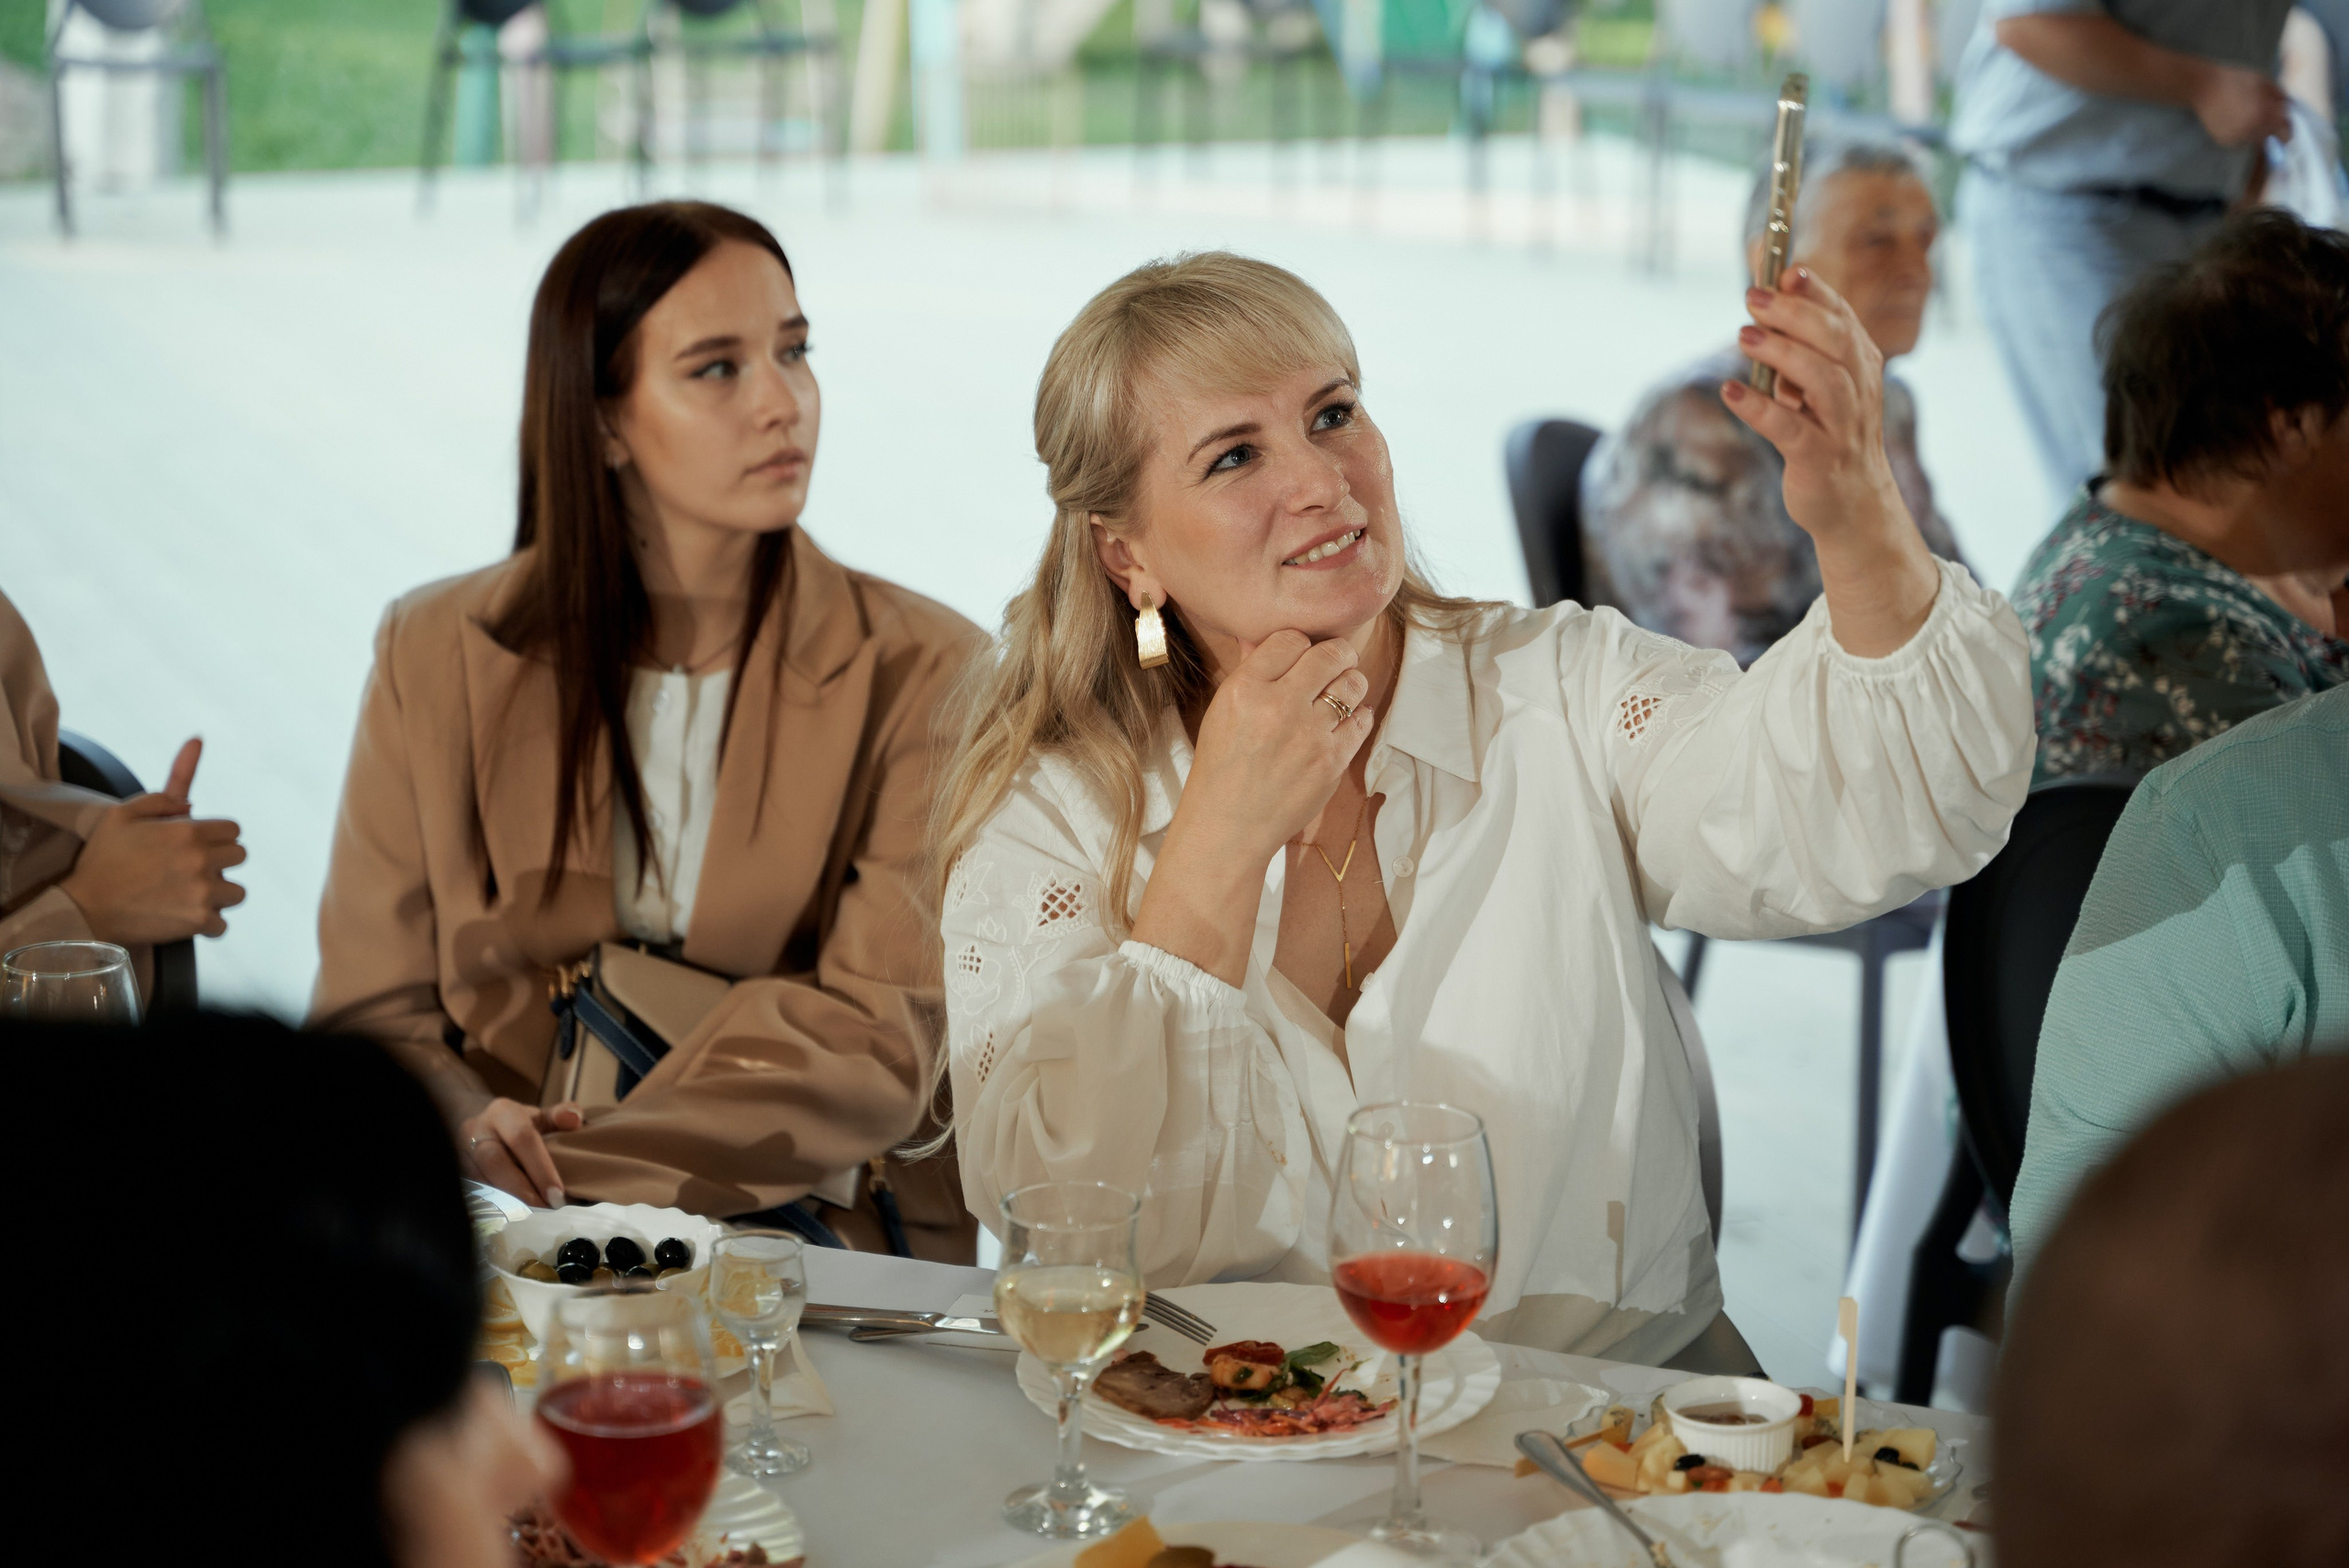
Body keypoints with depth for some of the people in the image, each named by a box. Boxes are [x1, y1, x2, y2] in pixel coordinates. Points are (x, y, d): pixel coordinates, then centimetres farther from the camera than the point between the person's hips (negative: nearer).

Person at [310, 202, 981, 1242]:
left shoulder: (922, 674, 2)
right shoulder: (438, 656, 8)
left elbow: (884, 1041, -7)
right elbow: (373, 1011, 8)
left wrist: (579, 1177, -21)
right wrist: (467, 1132, -17)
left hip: (812, 1240, -1)